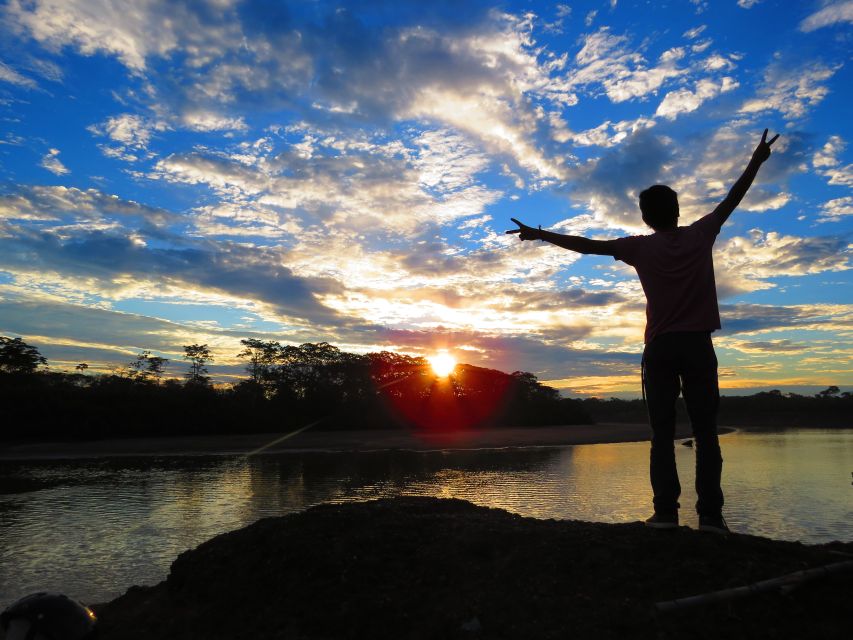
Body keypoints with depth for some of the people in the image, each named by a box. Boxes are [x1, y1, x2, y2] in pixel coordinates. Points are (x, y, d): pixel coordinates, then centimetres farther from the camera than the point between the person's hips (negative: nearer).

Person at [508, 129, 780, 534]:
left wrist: (539, 235, 8)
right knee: (705, 432, 1)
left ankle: (666, 511, -4)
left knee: (662, 433, 2)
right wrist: (756, 161, 34)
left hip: (660, 348, -1)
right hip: (697, 344, 1)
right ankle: (710, 514, -3)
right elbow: (733, 199, 20)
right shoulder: (701, 234, 7)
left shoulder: (640, 247, 2)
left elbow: (586, 245, 2)